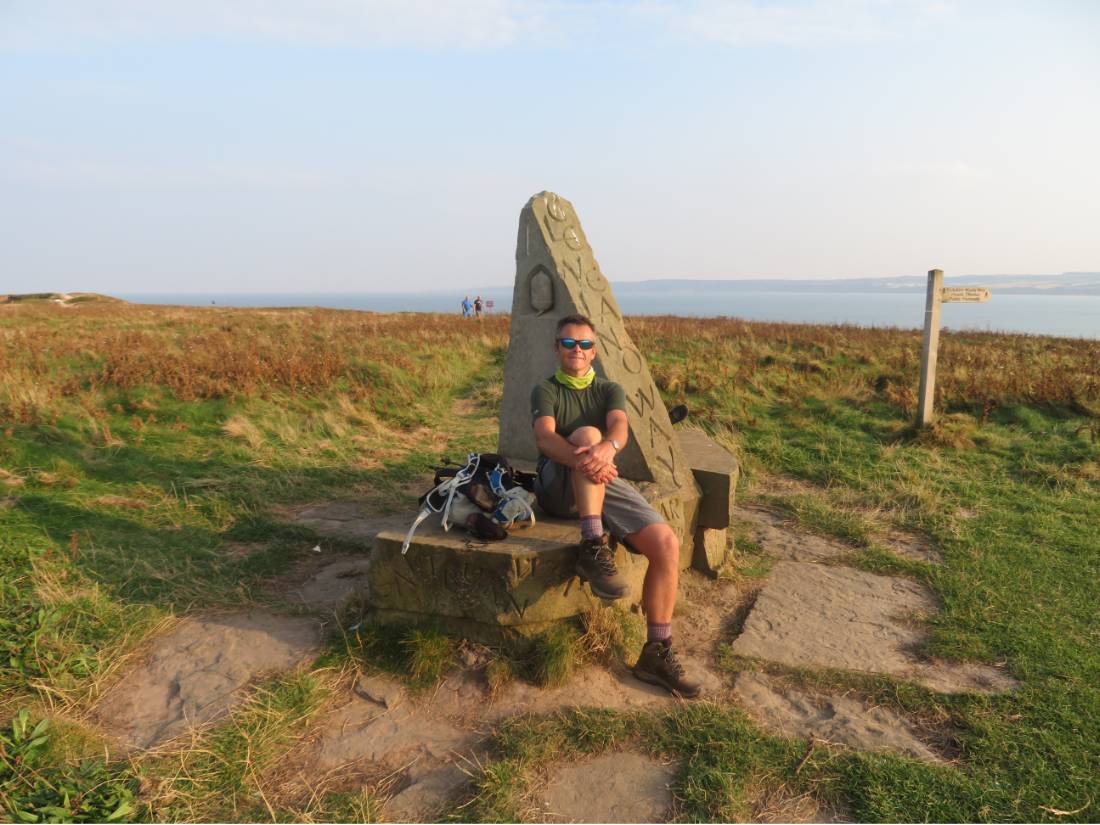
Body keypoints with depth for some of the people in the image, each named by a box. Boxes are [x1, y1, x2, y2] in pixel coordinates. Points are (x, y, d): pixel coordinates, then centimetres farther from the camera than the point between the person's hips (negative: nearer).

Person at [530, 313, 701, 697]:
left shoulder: (609, 390, 14)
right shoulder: (545, 391, 6)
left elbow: (620, 427, -10)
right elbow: (545, 438, -16)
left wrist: (608, 448, -36)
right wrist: (584, 460, -38)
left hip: (607, 484, 3)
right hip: (559, 486, -3)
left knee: (667, 544, -19)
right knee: (587, 433, -33)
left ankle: (657, 652, -7)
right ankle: (593, 548, -37)